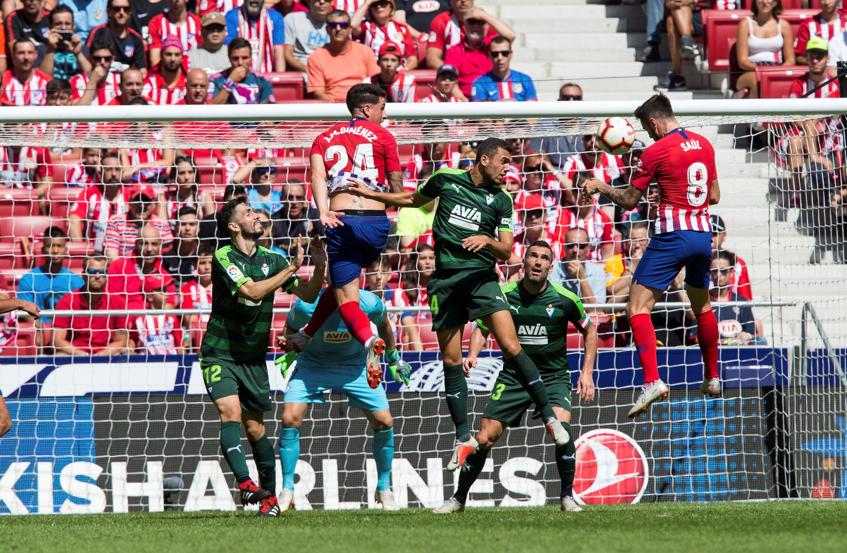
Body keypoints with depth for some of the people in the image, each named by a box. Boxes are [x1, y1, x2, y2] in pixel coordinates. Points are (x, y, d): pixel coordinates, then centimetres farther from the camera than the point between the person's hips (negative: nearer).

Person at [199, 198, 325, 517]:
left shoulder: (272, 260, 6)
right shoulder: (223, 258, -10)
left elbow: (308, 295, 6)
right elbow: (252, 291, -23)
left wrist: (319, 268, -11)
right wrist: (291, 269, -18)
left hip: (253, 358, 4)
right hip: (220, 355, -4)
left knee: (255, 427, 5)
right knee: (230, 413, -22)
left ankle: (270, 495, 12)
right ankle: (245, 483, -32)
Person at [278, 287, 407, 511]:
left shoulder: (369, 304, -24)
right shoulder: (307, 306, -28)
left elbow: (383, 324, 1)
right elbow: (291, 328, -4)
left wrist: (393, 358, 13)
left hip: (354, 366, 1)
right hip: (313, 364, -1)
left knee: (384, 423, -7)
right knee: (290, 419, -18)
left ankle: (384, 488, 15)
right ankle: (287, 491, -5)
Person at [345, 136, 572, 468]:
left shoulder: (501, 201, 4)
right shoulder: (446, 180, 5)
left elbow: (505, 252, 2)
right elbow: (414, 199, 25)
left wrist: (486, 240, -18)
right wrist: (372, 194, 22)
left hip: (481, 276, -1)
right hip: (445, 279, 1)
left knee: (511, 347, -17)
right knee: (451, 361, 1)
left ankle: (549, 416, -11)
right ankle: (464, 438, 10)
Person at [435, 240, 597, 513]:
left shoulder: (564, 299, -9)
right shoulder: (504, 294, -7)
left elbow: (589, 330, 8)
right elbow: (482, 327, 7)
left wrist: (587, 372, 2)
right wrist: (472, 355, -13)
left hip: (553, 377, -1)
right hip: (512, 376, 1)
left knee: (561, 427, -28)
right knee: (484, 438, -6)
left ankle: (567, 496, -12)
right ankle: (459, 498, 13)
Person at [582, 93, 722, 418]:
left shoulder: (657, 151, -8)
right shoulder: (704, 145, 9)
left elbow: (629, 200, 0)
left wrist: (600, 187, 16)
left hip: (672, 234, -7)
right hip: (703, 233, 7)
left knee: (638, 307, -8)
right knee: (702, 306, 25)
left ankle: (652, 381, -23)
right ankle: (712, 379, 34)